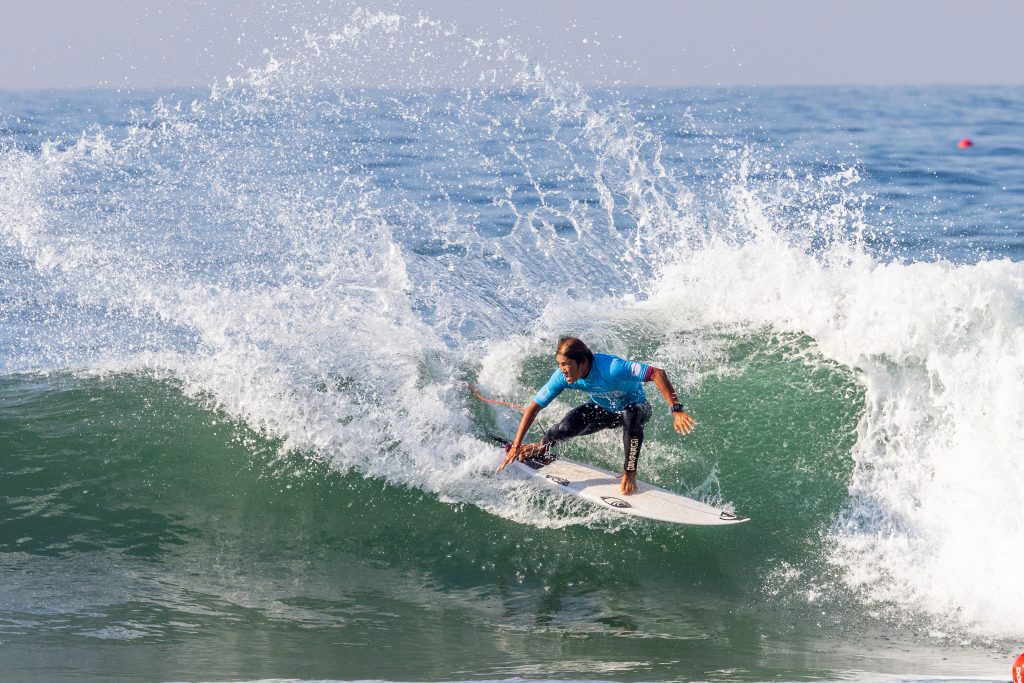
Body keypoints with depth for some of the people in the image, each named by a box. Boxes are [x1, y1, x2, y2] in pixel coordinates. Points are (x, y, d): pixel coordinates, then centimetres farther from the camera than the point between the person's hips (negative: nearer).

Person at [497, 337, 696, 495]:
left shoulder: (610, 368, -40)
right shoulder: (562, 377, -24)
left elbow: (657, 373, -41)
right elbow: (533, 408, -15)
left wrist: (676, 410, -48)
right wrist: (516, 446, -18)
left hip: (637, 407, -4)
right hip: (604, 410, 4)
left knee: (630, 418, -40)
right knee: (567, 427, -24)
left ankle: (629, 473, -18)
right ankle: (541, 448, 11)